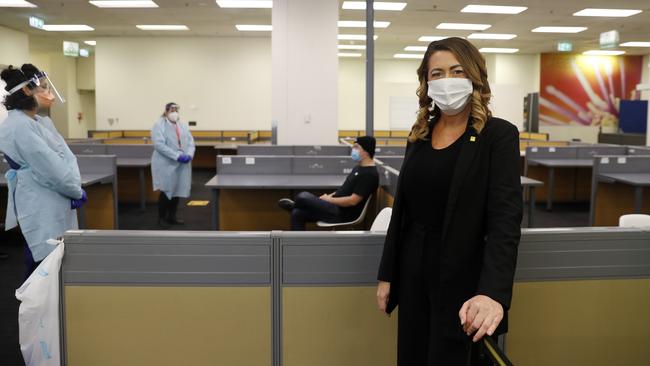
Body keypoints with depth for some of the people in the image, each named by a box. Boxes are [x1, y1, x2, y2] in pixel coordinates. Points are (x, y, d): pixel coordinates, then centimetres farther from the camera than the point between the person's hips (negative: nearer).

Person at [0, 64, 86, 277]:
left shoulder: (42, 122, 11)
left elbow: (64, 158, 9)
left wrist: (74, 189, -5)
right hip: (41, 210, -9)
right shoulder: (18, 126, -18)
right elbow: (50, 167, -19)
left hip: (57, 204, 9)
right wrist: (77, 192, -6)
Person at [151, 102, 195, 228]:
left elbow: (190, 141, 9)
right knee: (166, 191, 0)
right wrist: (177, 156, -23)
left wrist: (189, 154, -12)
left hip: (182, 164, 6)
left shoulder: (183, 125, 12)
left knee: (177, 190, 10)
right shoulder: (159, 125, -7)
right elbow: (159, 144, -17)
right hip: (166, 164, -6)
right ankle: (162, 218, 14)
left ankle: (172, 216, 22)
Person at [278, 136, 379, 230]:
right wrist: (330, 196, 5)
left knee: (302, 197, -15)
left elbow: (352, 201, -22)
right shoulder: (359, 168, 14)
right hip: (337, 207, 10)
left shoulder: (369, 174, -18)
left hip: (342, 214, -10)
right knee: (297, 214, 1)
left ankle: (293, 206, 20)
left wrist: (329, 200, -12)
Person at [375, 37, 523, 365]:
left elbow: (505, 219, -20)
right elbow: (402, 210, 10)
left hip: (464, 279, -5)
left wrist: (493, 292, -33)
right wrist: (386, 274, 9)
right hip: (414, 275, 5)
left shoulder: (499, 136, -10)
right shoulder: (419, 136, 7)